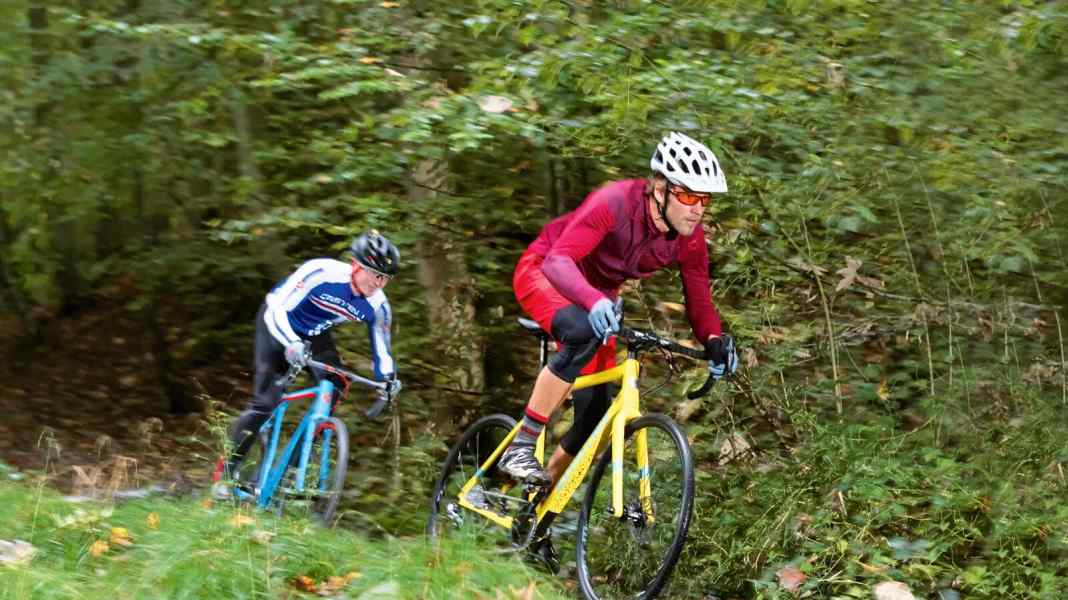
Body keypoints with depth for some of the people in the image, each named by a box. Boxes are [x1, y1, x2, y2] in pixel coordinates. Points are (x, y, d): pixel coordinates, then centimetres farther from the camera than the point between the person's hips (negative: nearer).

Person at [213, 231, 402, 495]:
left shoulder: (377, 306, -19)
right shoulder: (322, 272, -35)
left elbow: (381, 349, -7)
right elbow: (277, 307, -36)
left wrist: (388, 379, -28)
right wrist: (291, 344, -52)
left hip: (314, 334, 5)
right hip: (277, 324, -5)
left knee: (333, 385, -20)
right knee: (265, 401, -14)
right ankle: (226, 470, -1)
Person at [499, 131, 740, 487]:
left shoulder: (690, 238, -17)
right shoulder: (614, 202, -33)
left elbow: (699, 301, -10)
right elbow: (558, 260, -42)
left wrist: (714, 341, -33)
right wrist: (594, 301, -60)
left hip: (599, 295, 6)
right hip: (541, 272, -6)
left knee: (597, 411, -4)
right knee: (584, 333, -38)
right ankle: (520, 448, -29)